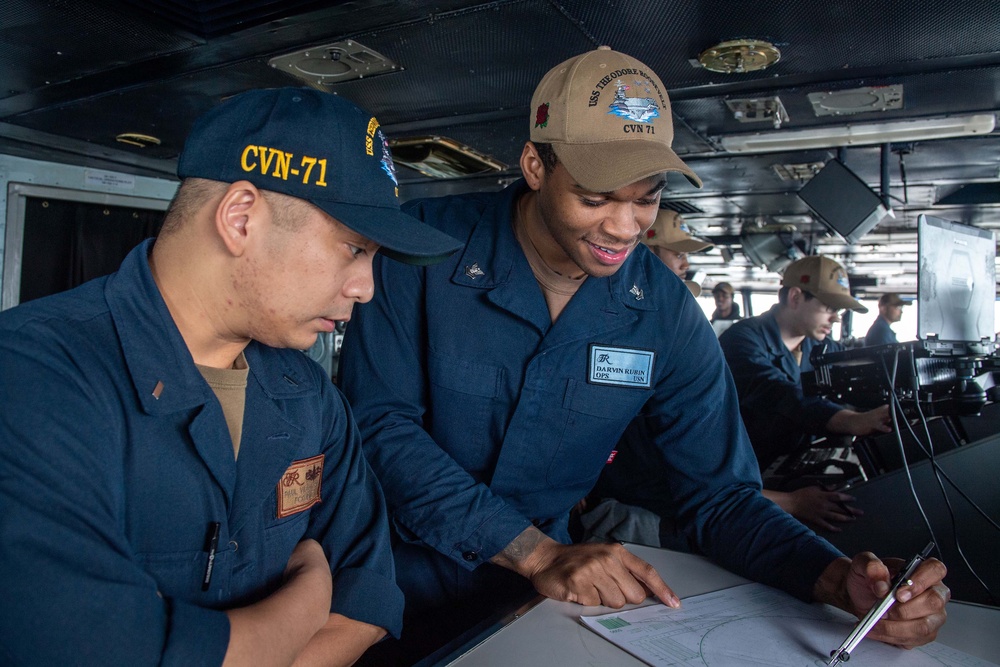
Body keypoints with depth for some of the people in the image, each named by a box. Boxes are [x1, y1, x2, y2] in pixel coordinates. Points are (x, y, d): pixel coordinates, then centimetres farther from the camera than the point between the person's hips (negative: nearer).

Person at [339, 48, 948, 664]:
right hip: (396, 580, -1)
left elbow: (718, 494, -3)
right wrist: (539, 554, -24)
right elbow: (378, 422, -19)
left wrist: (839, 577, -22)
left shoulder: (666, 314, -8)